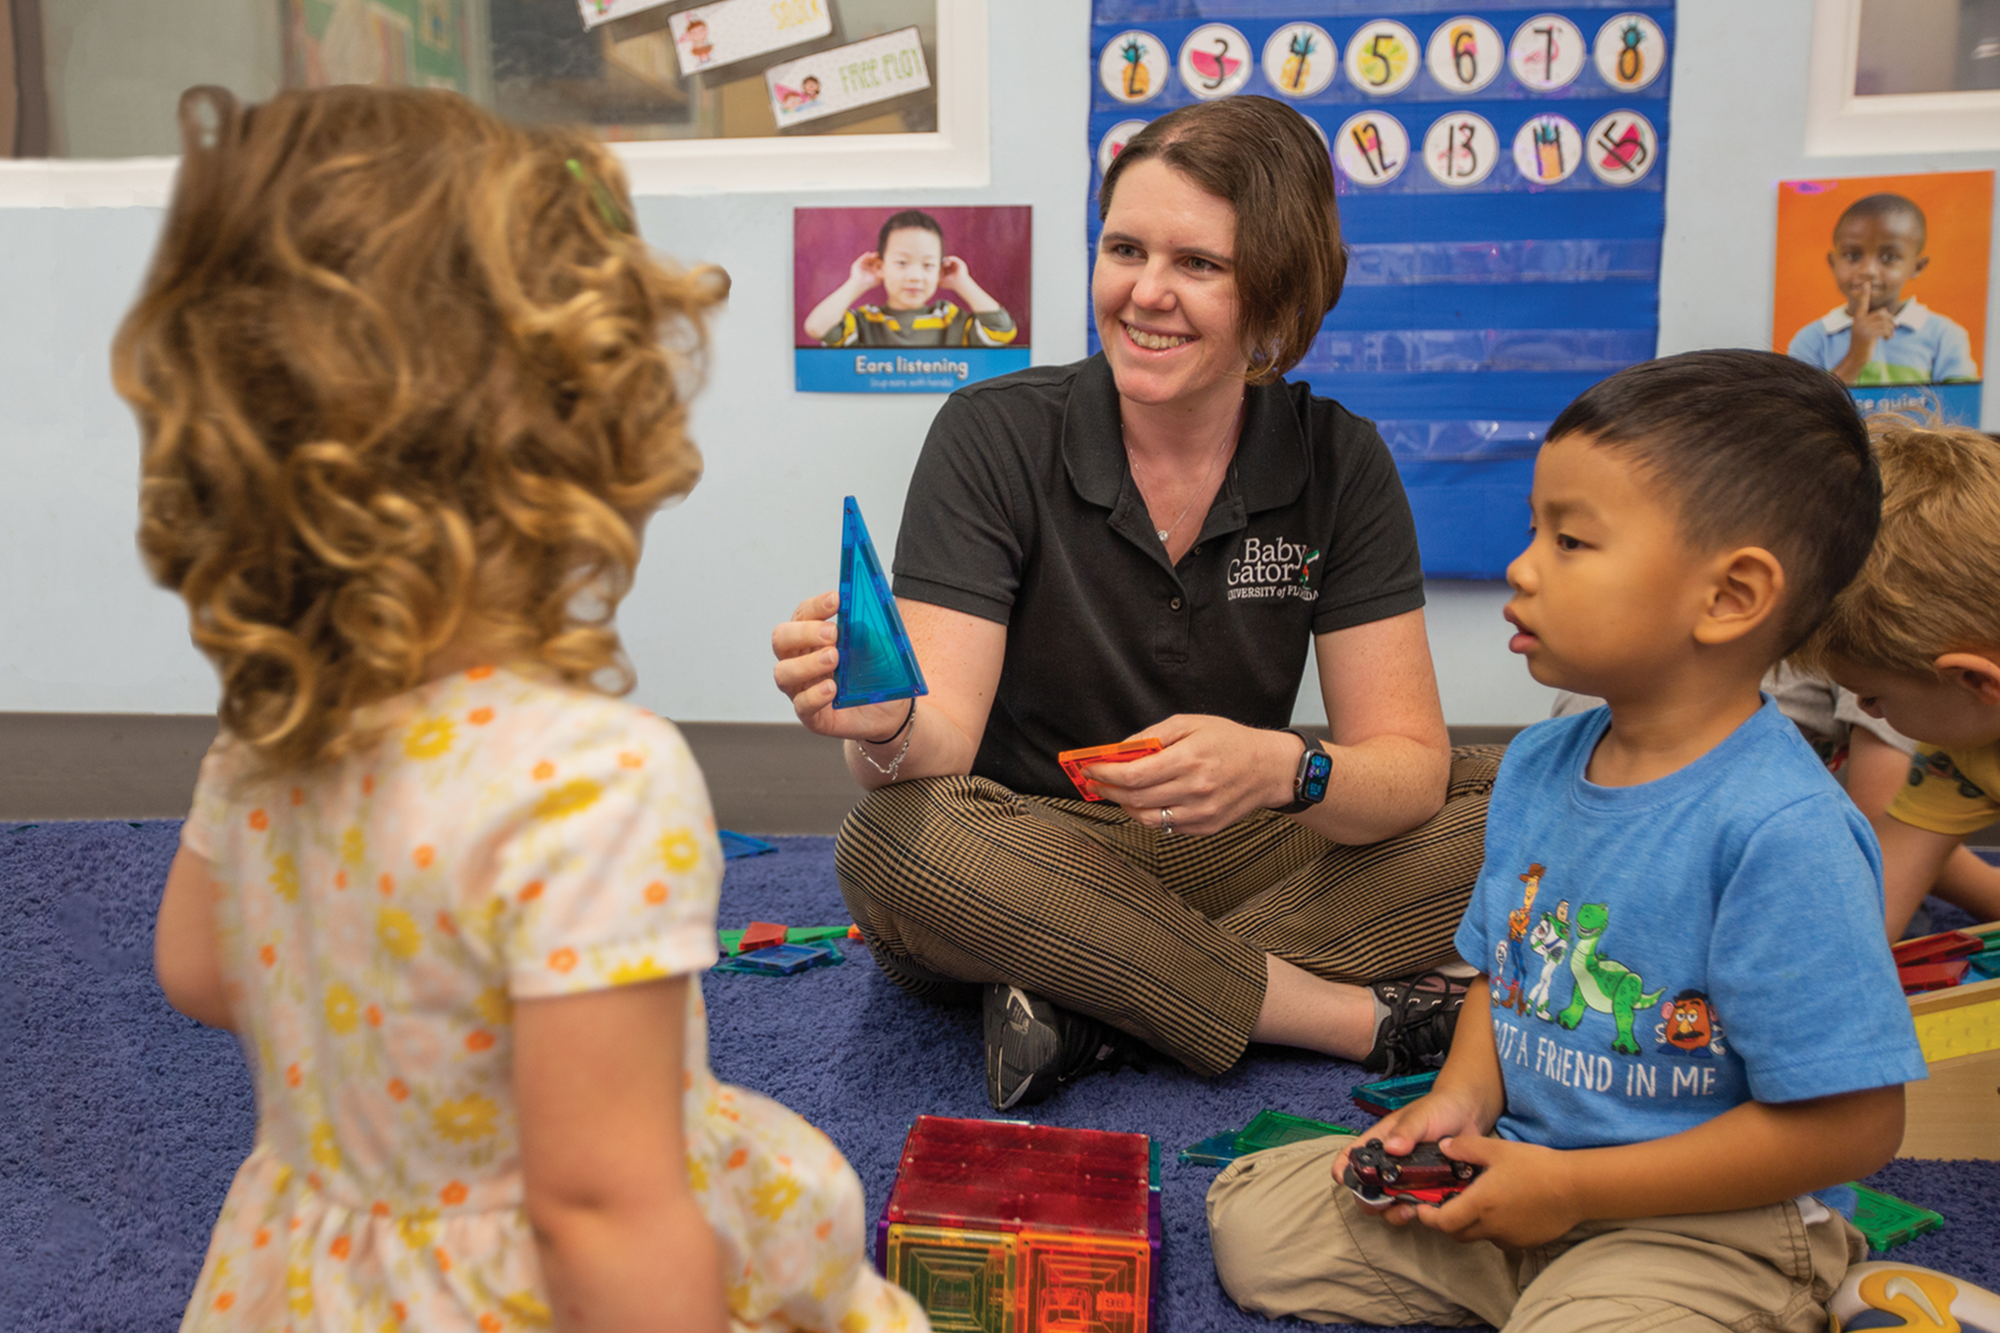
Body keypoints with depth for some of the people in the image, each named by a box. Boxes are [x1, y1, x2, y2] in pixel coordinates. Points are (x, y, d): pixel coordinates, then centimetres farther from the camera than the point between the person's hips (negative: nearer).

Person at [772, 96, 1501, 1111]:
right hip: (1026, 867, -2)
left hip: (1233, 861, 3)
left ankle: (1100, 1014, -23)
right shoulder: (994, 436, -10)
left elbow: (1409, 764, -10)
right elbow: (943, 742, -17)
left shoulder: (1338, 463, -4)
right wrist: (886, 723, -41)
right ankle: (1357, 1017, -24)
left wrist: (1280, 769, -32)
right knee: (889, 846, -34)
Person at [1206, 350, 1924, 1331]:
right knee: (1250, 1222, 4)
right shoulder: (1535, 764, 1)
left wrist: (1570, 1187, -18)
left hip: (1701, 1220, -7)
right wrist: (1462, 1097, -4)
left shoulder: (1783, 832, -24)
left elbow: (1851, 1126, -22)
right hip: (1520, 1170, 7)